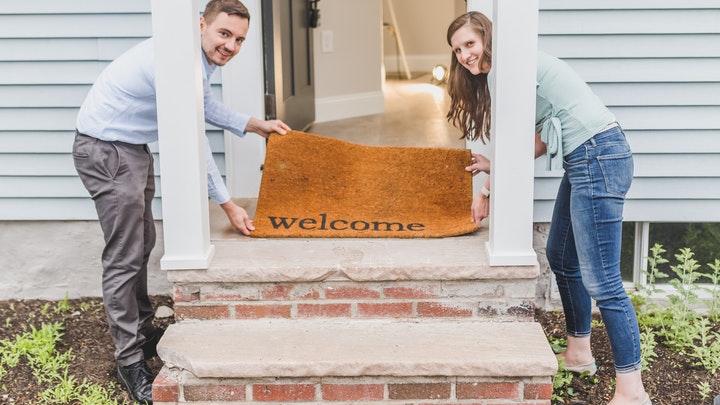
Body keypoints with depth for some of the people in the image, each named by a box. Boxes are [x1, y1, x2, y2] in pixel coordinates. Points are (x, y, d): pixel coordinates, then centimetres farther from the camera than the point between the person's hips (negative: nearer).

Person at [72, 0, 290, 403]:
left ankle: (142, 331, 33)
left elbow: (205, 106, 22)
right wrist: (228, 204, -16)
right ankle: (130, 360, 2)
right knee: (125, 258, -7)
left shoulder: (201, 60, 2)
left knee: (143, 245, 18)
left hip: (134, 148, 10)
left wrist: (256, 125, 15)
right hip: (106, 151, -10)